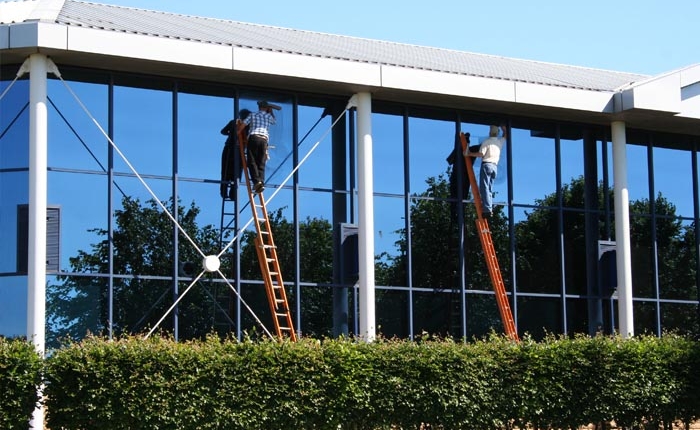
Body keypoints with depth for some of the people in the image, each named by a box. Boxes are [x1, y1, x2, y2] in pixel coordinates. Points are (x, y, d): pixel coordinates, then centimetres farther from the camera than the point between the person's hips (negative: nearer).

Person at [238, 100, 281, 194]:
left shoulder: (253, 115, 16)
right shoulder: (269, 116, 20)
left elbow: (242, 125, 8)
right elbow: (274, 122, 42)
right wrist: (271, 112, 49)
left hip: (253, 137, -2)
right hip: (264, 139, 2)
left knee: (252, 162, -5)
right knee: (261, 164, 1)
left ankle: (256, 181, -25)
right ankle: (261, 182, -17)